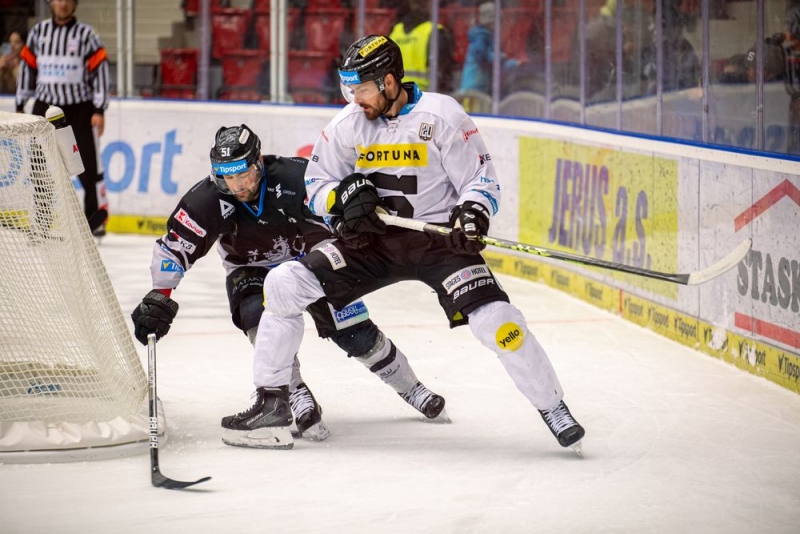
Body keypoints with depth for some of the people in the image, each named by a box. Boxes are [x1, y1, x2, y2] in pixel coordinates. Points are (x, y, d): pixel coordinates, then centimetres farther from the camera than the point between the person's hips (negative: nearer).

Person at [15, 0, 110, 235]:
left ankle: (96, 219, 3)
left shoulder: (86, 34, -4)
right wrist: (20, 106, 9)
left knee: (88, 165, -4)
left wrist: (99, 110, -10)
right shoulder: (39, 32, 5)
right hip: (45, 107, 3)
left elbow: (100, 69, -5)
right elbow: (27, 66, 10)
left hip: (80, 109, -3)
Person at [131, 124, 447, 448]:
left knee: (357, 334, -5)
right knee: (261, 316, -31)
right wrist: (159, 298, -27)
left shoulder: (296, 176, -31)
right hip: (253, 272, 1)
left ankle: (411, 388, 18)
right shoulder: (207, 200, -25)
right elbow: (173, 248, -21)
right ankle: (297, 398, -22)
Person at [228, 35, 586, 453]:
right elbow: (316, 188, 7)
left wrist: (473, 215, -30)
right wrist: (344, 197, -15)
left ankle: (553, 408, -3)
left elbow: (481, 178, -9)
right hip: (372, 241, 4)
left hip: (438, 236, -4)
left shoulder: (441, 115, -12)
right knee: (283, 285, -11)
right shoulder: (347, 125, 0)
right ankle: (271, 399, 1)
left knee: (494, 320, -23)